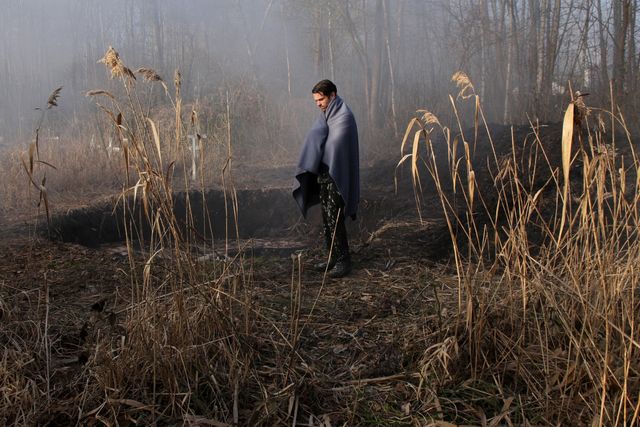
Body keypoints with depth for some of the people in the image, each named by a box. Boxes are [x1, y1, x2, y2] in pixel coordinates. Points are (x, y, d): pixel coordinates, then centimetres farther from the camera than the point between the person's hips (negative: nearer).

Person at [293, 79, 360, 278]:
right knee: (327, 219, 12)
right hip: (324, 174, 9)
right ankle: (333, 257, 22)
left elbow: (335, 146, -18)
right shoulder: (326, 114, 13)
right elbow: (315, 139, 7)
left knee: (334, 220, -7)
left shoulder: (344, 117, -14)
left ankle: (343, 260, 3)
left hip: (336, 176, -9)